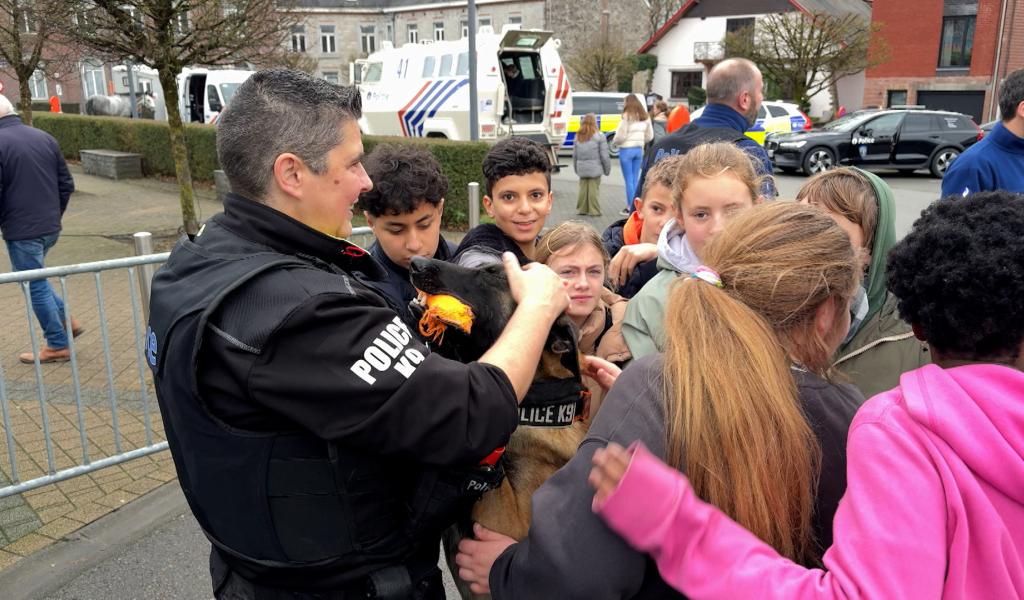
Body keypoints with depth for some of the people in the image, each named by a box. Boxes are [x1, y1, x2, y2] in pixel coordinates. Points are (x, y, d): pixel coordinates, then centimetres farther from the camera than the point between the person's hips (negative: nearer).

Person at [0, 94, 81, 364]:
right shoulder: (45, 138, 5)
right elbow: (67, 184, 9)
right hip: (51, 228, 7)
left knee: (36, 286, 5)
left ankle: (58, 345, 13)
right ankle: (67, 321, 20)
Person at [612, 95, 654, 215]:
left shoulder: (627, 116, -12)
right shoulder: (645, 117, 8)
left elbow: (621, 135, -13)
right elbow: (649, 135, 11)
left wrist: (614, 142, 6)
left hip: (627, 149, -6)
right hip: (639, 149, 6)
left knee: (629, 179, -1)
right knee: (635, 179, 12)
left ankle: (630, 207, 1)